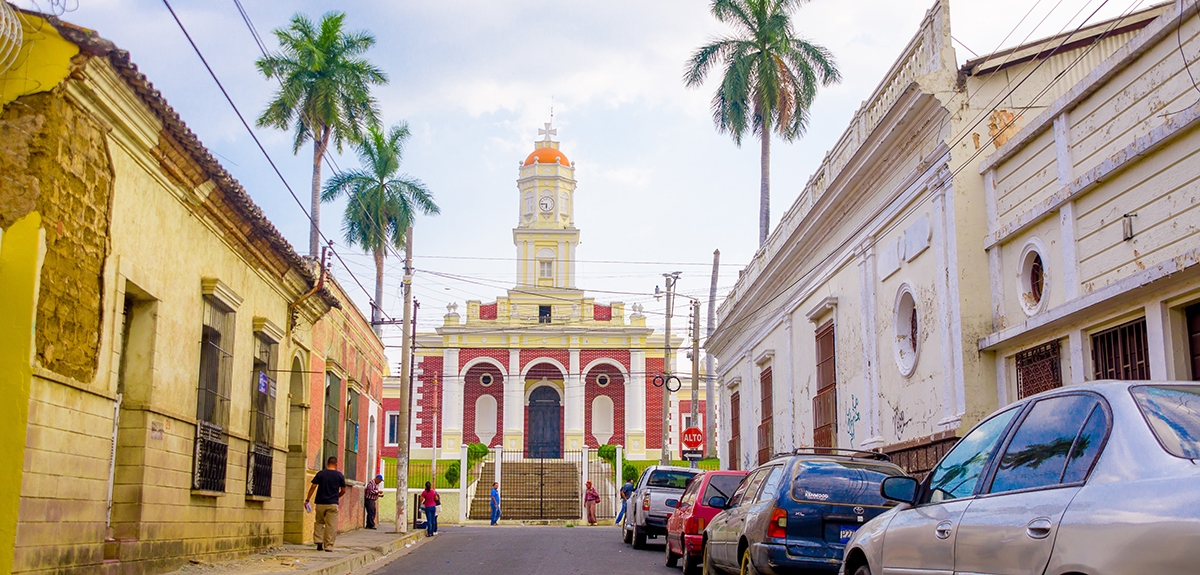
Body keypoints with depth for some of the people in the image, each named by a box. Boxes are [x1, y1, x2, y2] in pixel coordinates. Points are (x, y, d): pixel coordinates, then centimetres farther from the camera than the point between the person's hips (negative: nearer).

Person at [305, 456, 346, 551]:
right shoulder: (339, 475, 2)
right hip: (333, 504, -1)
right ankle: (328, 546, -1)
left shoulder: (320, 473, 1)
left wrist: (307, 499, 2)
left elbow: (313, 487, -3)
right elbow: (343, 491, 6)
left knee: (319, 522, 18)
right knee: (331, 525, 1)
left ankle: (319, 541, 4)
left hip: (320, 503, 1)